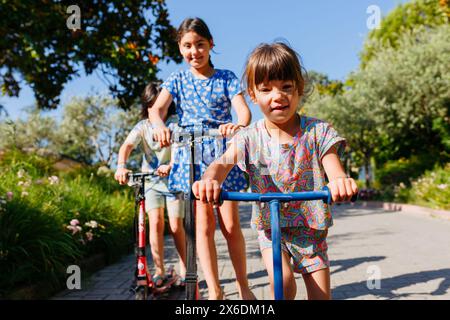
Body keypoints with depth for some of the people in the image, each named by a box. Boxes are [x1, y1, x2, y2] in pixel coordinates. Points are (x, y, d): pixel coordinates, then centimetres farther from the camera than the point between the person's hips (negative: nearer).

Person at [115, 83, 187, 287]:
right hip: (151, 181, 1)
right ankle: (159, 270, 4)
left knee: (176, 226, -4)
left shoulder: (176, 122, -7)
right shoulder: (143, 126, -2)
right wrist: (121, 167, -39)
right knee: (156, 223, -12)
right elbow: (127, 146, -19)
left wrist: (170, 165, -42)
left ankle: (184, 267, 17)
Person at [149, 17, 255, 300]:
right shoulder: (178, 79, 9)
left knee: (231, 224, 0)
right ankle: (214, 291, 6)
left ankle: (244, 287, 16)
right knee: (204, 223, -2)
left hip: (223, 151, -1)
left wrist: (238, 126, -33)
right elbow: (157, 109, -7)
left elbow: (243, 109, -9)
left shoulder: (227, 77, 6)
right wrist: (160, 126, -32)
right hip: (192, 153, 1)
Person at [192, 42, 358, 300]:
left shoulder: (317, 131, -11)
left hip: (311, 228, 1)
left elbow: (334, 169, -20)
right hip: (270, 227, 0)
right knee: (283, 280, -20)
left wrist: (340, 182, -46)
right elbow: (223, 163, -21)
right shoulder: (250, 137, -9)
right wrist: (210, 178, -46)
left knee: (321, 294, 8)